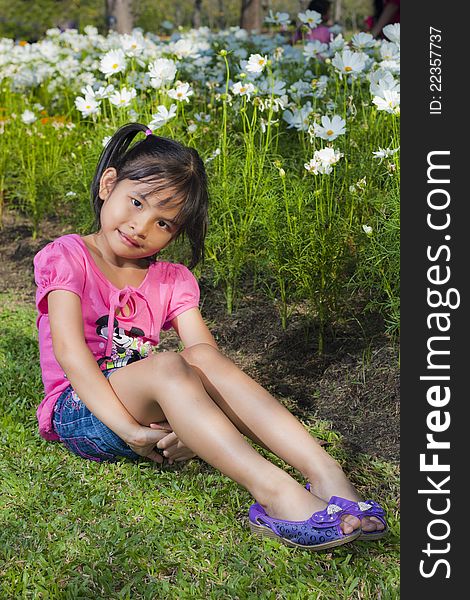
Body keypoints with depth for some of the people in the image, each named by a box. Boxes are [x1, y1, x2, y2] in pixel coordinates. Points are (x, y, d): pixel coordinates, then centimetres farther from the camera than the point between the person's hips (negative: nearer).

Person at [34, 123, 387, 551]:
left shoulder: (172, 281, 9)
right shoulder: (64, 258, -2)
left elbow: (208, 362, -6)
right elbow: (69, 352, -16)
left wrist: (194, 428, -26)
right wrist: (128, 429, -27)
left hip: (155, 411, 4)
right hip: (80, 412, -4)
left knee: (203, 356, -27)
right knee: (167, 364, -33)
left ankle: (325, 473, -39)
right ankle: (272, 493, -46)